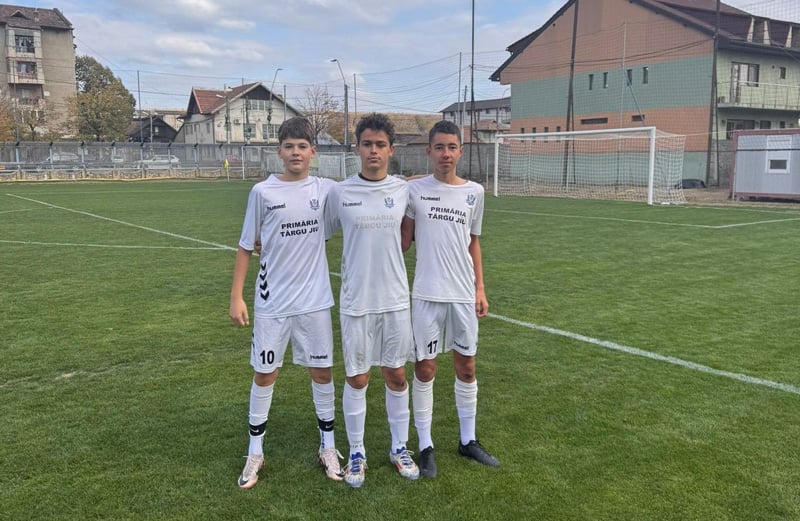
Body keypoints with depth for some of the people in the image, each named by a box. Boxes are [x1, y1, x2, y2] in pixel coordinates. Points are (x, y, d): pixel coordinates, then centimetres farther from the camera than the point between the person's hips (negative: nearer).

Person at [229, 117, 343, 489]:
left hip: (315, 300, 1)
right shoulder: (263, 192, -5)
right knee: (264, 374, 8)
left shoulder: (326, 190, -1)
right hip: (271, 302, -1)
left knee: (322, 371, 9)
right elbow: (247, 247, 1)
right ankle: (255, 452, 24)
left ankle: (328, 447, 26)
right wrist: (236, 297, -3)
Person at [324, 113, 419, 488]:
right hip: (356, 302, -2)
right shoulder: (341, 193, -6)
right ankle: (356, 453, 24)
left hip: (395, 300, 2)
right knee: (356, 379, 7)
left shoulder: (403, 190, 0)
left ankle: (400, 448, 28)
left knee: (396, 375, 11)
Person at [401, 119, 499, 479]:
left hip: (463, 295, 3)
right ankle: (426, 446, 17)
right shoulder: (414, 190, -3)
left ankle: (468, 440, 28)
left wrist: (480, 289, 9)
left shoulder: (474, 192, 5)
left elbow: (473, 243, 13)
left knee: (466, 368, 11)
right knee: (425, 369, 3)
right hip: (426, 294, -3)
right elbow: (403, 242, 3)